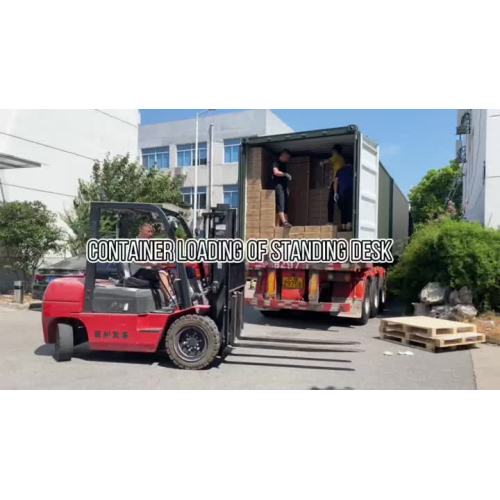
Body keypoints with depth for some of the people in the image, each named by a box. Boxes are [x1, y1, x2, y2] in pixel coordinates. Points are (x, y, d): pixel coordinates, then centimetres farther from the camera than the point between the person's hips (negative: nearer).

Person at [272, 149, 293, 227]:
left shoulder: (284, 164, 24)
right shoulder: (276, 163, 0)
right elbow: (276, 172, -18)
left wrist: (287, 188, 19)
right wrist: (285, 174, -17)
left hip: (284, 186, 9)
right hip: (278, 185, -9)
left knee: (285, 205, 0)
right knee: (280, 204, -18)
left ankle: (285, 222, -4)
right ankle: (284, 221, -28)